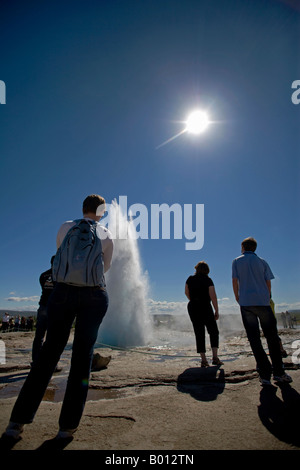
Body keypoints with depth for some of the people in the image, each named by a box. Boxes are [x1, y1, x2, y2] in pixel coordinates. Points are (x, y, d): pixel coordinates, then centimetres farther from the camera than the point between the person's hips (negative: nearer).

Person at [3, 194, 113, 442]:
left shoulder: (66, 227, 8)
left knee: (50, 351, 11)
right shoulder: (107, 235, 6)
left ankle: (18, 420, 15)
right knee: (83, 354, 5)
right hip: (94, 294, -1)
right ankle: (68, 426, 12)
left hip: (63, 291, 1)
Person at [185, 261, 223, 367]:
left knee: (199, 334, 8)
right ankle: (215, 357, 2)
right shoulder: (208, 280, -6)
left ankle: (203, 360, 6)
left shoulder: (190, 279, 4)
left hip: (193, 308, 3)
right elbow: (213, 296, -11)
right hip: (205, 308, -3)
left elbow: (186, 293, 14)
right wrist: (216, 311, -4)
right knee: (213, 332, 12)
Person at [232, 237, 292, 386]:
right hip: (263, 302, 1)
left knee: (254, 339, 3)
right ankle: (278, 372, 16)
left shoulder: (236, 262, 5)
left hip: (246, 303, -1)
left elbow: (235, 282, 2)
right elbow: (268, 283, 8)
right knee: (272, 337, 12)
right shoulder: (262, 262, 9)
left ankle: (265, 374, 2)